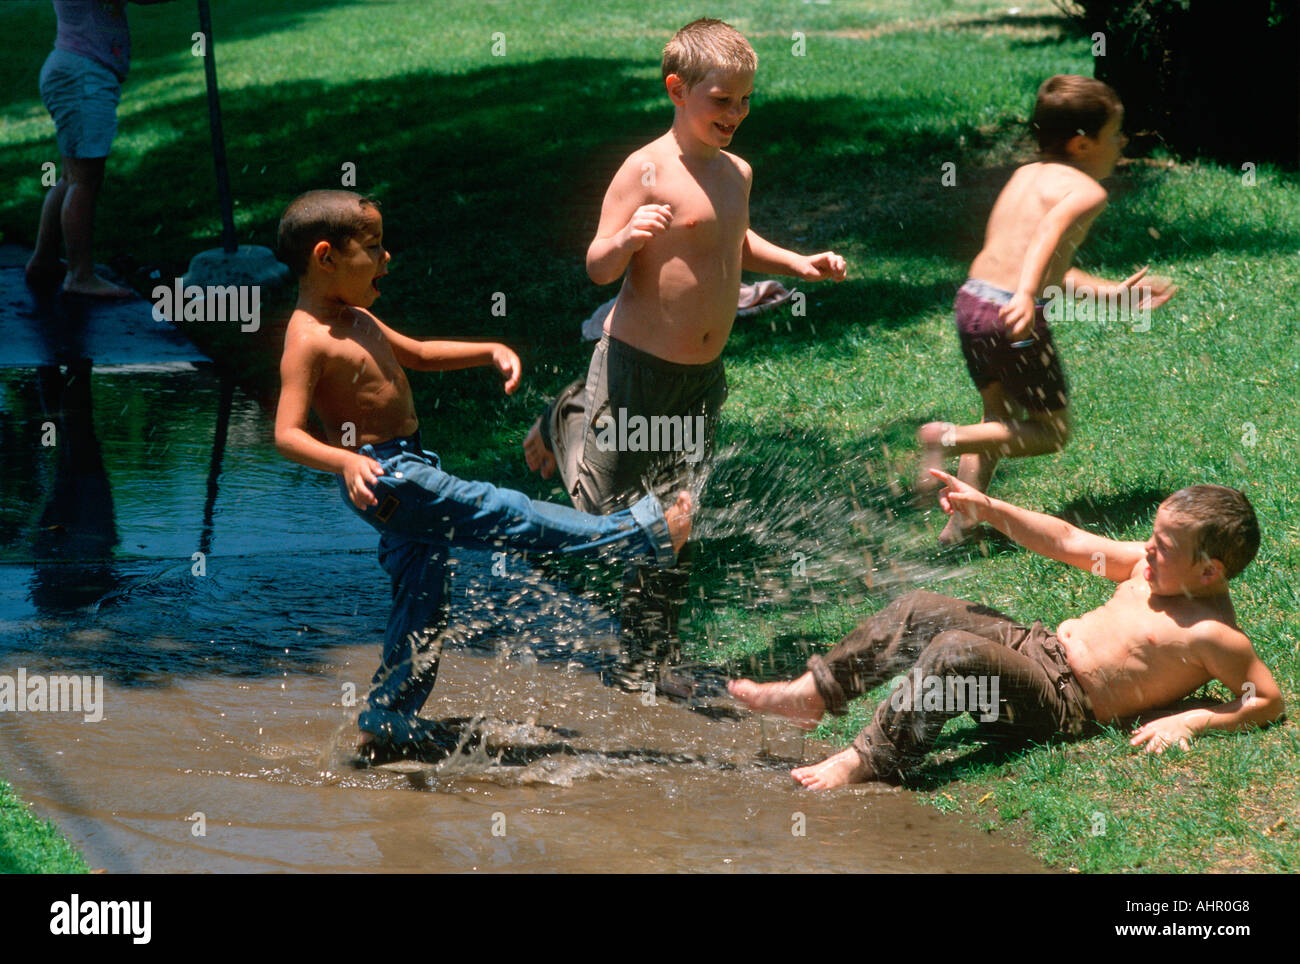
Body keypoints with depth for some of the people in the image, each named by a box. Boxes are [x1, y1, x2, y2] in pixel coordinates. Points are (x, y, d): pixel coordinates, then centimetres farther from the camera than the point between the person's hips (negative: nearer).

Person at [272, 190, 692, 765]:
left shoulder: (357, 321, 15)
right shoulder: (309, 340, -16)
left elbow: (417, 355, 31)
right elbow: (287, 434, -24)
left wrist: (492, 351, 19)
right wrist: (346, 461, -40)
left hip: (409, 474, 11)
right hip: (383, 478, -11)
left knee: (421, 610, 13)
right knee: (498, 512, -10)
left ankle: (387, 729, 19)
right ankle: (637, 535, -7)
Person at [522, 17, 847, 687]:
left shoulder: (736, 173, 7)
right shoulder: (646, 170, -16)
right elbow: (598, 269, -16)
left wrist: (800, 265, 16)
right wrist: (627, 238, -36)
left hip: (704, 375, 6)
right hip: (637, 365, -6)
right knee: (608, 501, 7)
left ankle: (648, 660, 20)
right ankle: (564, 422, 39)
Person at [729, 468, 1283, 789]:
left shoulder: (1211, 635, -14)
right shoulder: (1154, 568, 10)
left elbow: (1269, 700, -14)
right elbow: (1068, 543, 15)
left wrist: (1190, 720, -23)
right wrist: (988, 509, 10)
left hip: (1063, 704, -9)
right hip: (1039, 645, 9)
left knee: (955, 652, -32)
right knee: (917, 612, 0)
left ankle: (868, 762, -29)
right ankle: (813, 695, 5)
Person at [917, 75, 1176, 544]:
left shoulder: (1024, 176, 21)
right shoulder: (1087, 189, -4)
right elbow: (1050, 230, -27)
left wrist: (1112, 293, 34)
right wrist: (1026, 297, -40)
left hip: (971, 299, 8)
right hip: (1016, 315, -8)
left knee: (999, 416, 26)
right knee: (1052, 431, 8)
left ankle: (959, 522, 20)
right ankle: (949, 439, -10)